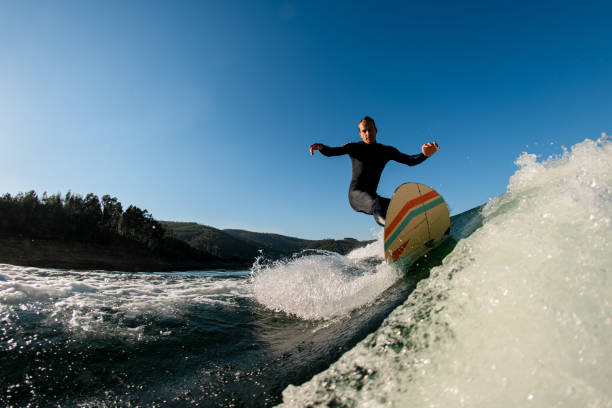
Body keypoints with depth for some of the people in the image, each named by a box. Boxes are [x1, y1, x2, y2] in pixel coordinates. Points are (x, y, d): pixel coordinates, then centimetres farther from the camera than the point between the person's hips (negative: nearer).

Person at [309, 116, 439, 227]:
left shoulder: (387, 151, 15)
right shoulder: (355, 148, 9)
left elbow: (410, 161, 3)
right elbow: (330, 152, -1)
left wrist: (425, 154, -20)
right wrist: (321, 147, -25)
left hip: (371, 197, 6)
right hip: (355, 193, -5)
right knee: (377, 203, -36)